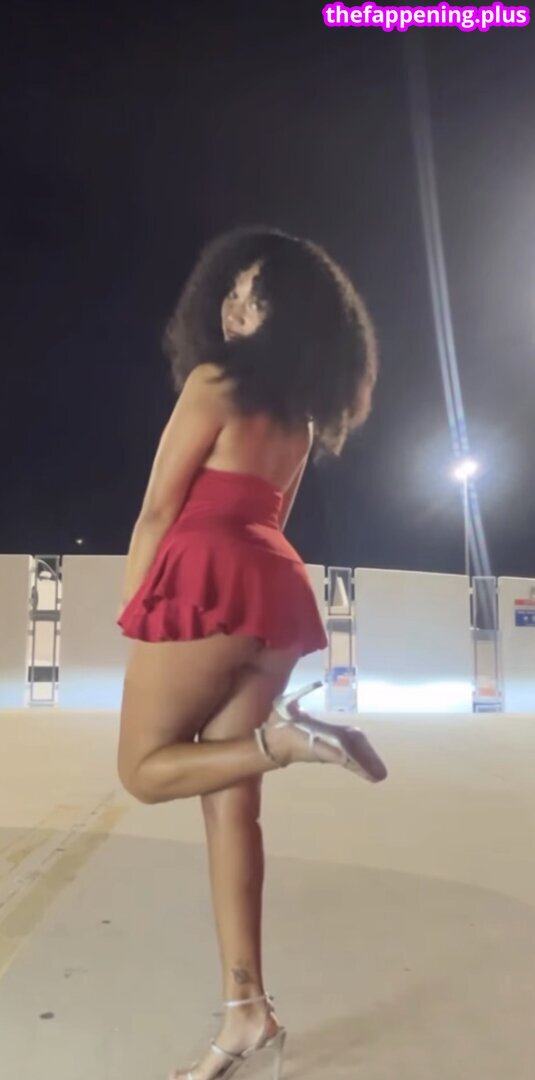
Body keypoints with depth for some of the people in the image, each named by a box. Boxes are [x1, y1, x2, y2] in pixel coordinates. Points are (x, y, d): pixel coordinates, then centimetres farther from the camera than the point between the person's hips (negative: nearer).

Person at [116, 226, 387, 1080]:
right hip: (277, 590, 8)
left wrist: (132, 615, 3)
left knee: (143, 769, 6)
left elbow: (160, 509, -4)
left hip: (207, 579, -7)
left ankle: (285, 737, -14)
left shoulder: (214, 379, -2)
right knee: (230, 802, 6)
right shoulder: (303, 415, 20)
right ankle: (246, 1007, 7)